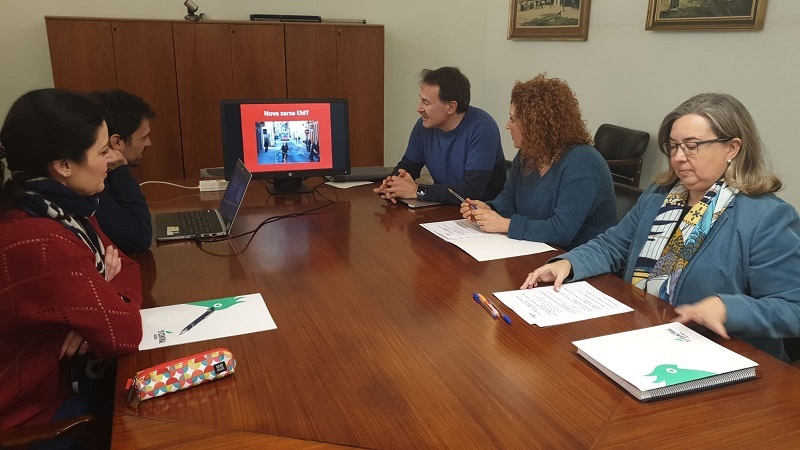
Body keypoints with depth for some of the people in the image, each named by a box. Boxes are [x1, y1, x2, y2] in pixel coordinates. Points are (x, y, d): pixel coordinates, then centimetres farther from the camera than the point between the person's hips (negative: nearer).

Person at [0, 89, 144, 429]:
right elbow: (125, 333, -29)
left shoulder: (62, 207, -3)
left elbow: (126, 266, 3)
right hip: (42, 406, -7)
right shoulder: (36, 242, -32)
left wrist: (99, 307, -18)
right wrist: (109, 290, -9)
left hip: (74, 371, 7)